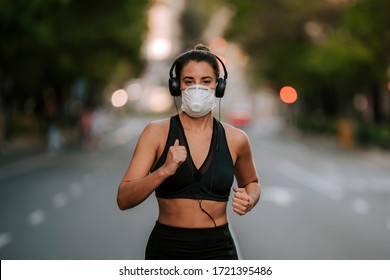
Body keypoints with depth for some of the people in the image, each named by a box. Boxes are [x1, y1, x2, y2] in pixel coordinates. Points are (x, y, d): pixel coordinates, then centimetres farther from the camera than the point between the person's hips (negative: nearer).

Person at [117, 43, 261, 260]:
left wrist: (249, 201, -2)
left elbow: (251, 182, 20)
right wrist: (164, 171, -26)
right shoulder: (157, 132, -5)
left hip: (218, 250, 1)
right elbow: (124, 199, -11)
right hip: (166, 250, -1)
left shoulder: (235, 139, 0)